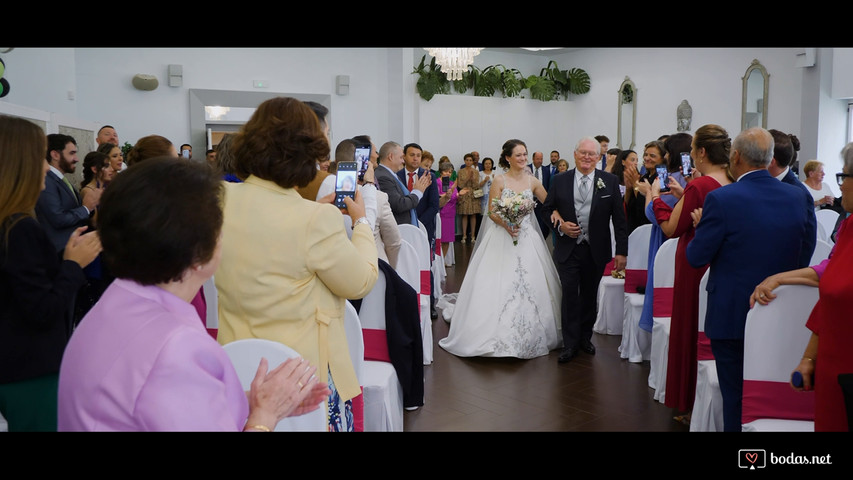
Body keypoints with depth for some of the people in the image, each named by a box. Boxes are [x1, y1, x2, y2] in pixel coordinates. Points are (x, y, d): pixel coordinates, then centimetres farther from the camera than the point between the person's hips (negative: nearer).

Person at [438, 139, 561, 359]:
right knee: (499, 286, -3)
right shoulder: (499, 181, -2)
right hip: (502, 239, -3)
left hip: (527, 239, 3)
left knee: (529, 286, 2)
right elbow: (492, 212, -4)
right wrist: (505, 224, -21)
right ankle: (498, 333, 9)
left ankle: (528, 335, 17)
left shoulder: (532, 182, 6)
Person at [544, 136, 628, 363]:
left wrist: (621, 251, -5)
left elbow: (619, 218, -1)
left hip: (596, 250, 1)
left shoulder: (610, 181, -1)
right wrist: (560, 225, -11)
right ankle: (570, 343, 10)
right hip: (568, 249, 0)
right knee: (569, 295, -1)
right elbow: (548, 209, 9)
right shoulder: (560, 180, 0)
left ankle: (585, 336, 31)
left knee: (589, 295, 13)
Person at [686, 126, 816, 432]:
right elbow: (804, 257, 6)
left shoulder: (721, 200, -19)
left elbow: (696, 257, -13)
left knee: (736, 397, 8)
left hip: (731, 315, -5)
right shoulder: (798, 197, -3)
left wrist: (701, 226, 4)